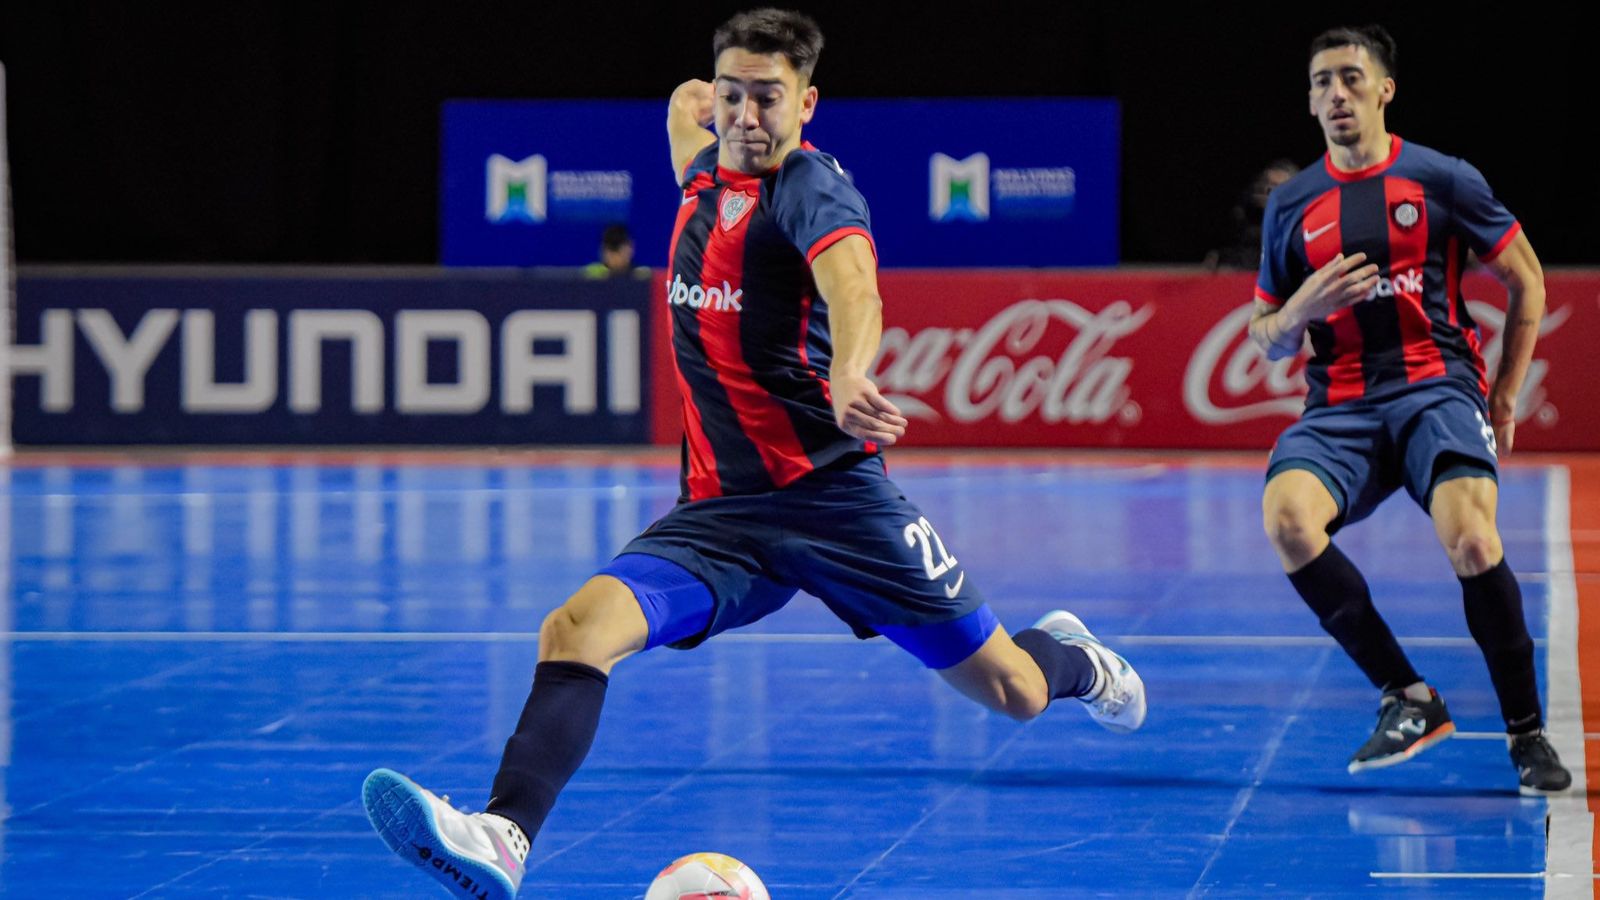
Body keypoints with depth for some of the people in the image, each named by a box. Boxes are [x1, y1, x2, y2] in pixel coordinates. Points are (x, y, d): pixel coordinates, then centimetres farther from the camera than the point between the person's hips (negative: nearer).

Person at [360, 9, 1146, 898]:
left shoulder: (812, 187, -14)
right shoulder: (709, 175, 7)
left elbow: (853, 284, -39)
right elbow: (687, 105, 34)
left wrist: (849, 378, -57)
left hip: (829, 488, -5)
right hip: (721, 509, 5)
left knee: (1012, 691, 6)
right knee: (577, 629, -22)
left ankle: (1070, 656, 43)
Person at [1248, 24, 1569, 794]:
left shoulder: (1442, 180, 4)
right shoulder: (1291, 205, 12)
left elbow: (1526, 281, 13)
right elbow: (1267, 339, 18)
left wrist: (1505, 399, 11)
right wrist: (1301, 310, -6)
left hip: (1437, 389, -3)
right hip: (1339, 406, 3)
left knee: (1471, 542, -29)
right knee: (1287, 515, -29)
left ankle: (1527, 732, -10)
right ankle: (1407, 699, -18)